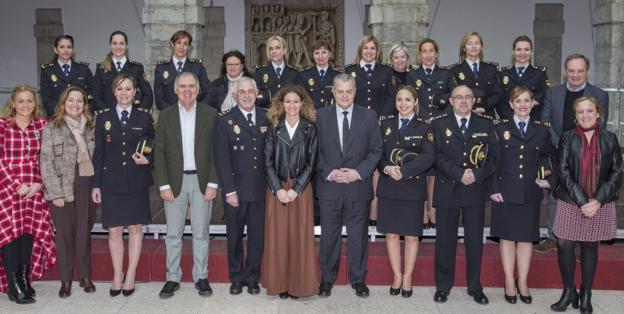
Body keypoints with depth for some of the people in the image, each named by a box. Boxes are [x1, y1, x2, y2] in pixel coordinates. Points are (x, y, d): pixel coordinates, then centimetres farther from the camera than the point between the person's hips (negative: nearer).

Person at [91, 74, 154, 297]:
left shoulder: (144, 117, 4)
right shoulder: (103, 117, 5)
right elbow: (98, 152, 5)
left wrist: (148, 159, -12)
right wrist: (96, 184, 2)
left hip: (137, 182, 0)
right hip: (111, 181, 0)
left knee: (135, 228, 4)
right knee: (114, 230, 3)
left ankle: (130, 276, 15)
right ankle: (117, 276, 15)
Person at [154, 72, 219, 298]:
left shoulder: (210, 115, 2)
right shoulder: (165, 116, 4)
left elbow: (216, 151, 0)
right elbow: (159, 152, 3)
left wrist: (213, 183, -7)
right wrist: (164, 185, -5)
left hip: (202, 181, -1)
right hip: (175, 181, 1)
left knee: (201, 233, 6)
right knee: (173, 233, 6)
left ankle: (201, 277, 17)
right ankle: (173, 278, 17)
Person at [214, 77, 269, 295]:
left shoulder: (267, 119, 6)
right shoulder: (225, 121, -1)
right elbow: (222, 159, -5)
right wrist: (229, 191, -10)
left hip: (260, 189, 2)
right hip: (235, 189, -2)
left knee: (257, 236, 8)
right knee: (234, 236, 9)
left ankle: (252, 278, 23)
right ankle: (236, 278, 24)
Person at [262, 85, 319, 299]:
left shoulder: (310, 129, 2)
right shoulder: (274, 128, 5)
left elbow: (311, 163, -2)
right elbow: (268, 161, 0)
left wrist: (295, 189, -11)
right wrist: (278, 189, -11)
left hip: (301, 188, -1)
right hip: (277, 189, 1)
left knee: (300, 235, 1)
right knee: (277, 235, 3)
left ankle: (298, 284, 10)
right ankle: (280, 283, 12)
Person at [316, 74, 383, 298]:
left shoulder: (369, 117, 2)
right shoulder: (320, 116, 2)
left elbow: (376, 150, 1)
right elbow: (315, 150, 1)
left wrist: (359, 172, -12)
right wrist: (329, 172, -12)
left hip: (358, 185, 0)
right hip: (329, 185, 0)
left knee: (358, 235, 9)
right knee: (329, 234, 9)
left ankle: (358, 279, 23)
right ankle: (327, 278, 23)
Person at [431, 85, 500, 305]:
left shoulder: (486, 124, 7)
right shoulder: (439, 124, 3)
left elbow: (494, 156, 0)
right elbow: (438, 156, -6)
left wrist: (477, 174, -15)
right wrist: (459, 174, -18)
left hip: (476, 190, 1)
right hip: (447, 190, -1)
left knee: (475, 240, 8)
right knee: (445, 240, 6)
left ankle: (475, 287, 21)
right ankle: (443, 286, 19)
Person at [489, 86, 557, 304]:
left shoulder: (542, 130, 6)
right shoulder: (500, 128, 1)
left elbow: (553, 158, 16)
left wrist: (550, 180, 3)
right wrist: (493, 189, -7)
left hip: (530, 193, 2)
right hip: (505, 192, -1)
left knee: (526, 237, 7)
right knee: (507, 237, 3)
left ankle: (522, 283, 18)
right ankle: (509, 282, 13)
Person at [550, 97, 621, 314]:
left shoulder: (610, 139, 2)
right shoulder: (567, 138, 0)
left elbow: (616, 173, 0)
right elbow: (563, 171, -7)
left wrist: (597, 200, -12)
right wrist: (582, 200, -14)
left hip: (600, 204, 0)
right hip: (570, 202, 0)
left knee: (590, 247, 8)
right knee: (564, 246, -2)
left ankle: (586, 295, 20)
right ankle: (568, 292, 15)